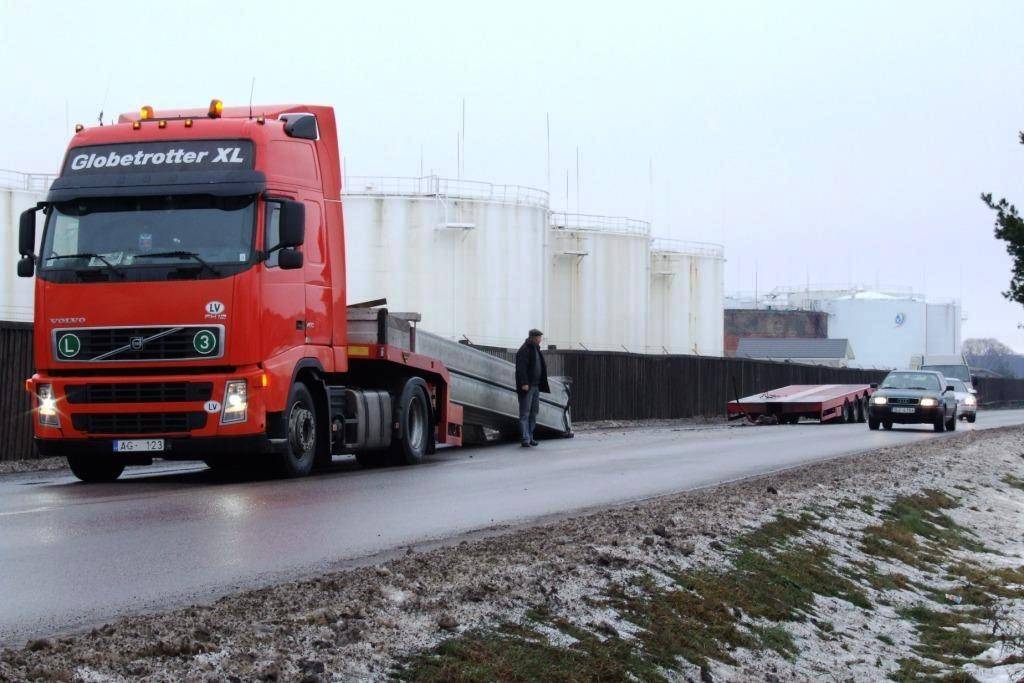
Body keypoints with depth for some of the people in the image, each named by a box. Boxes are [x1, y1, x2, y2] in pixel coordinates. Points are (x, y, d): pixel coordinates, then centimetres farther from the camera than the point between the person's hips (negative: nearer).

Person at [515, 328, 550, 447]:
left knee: (534, 412, 10)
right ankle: (525, 439, -8)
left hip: (535, 386, 9)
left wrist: (542, 384, 18)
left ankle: (530, 437, 16)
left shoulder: (536, 349, 18)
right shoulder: (524, 350, -11)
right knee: (525, 413, -7)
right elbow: (521, 368, -19)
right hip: (527, 386, -9)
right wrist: (524, 383, -24)